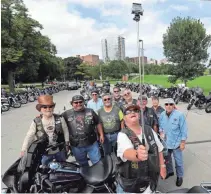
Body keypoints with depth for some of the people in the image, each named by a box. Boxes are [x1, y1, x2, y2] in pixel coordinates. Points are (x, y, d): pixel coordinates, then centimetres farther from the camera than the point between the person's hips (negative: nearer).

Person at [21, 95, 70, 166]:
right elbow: (29, 136, -12)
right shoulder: (36, 122, -14)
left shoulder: (59, 119, -14)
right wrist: (24, 149, -19)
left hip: (59, 151, 0)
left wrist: (67, 144, -2)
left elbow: (65, 131, -5)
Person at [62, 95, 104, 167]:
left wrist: (101, 135, 3)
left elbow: (98, 123, 7)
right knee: (83, 165, 20)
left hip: (92, 143, 0)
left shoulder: (90, 111, 0)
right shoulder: (66, 114, -5)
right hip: (76, 146, 0)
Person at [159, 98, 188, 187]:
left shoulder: (179, 115, -19)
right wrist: (161, 132, -7)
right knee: (167, 159, 23)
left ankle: (180, 176, 38)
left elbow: (184, 130, -14)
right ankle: (169, 171, 48)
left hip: (176, 142, -4)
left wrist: (183, 142, -12)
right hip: (165, 142, 5)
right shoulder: (162, 115, -4)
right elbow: (160, 125, 11)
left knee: (178, 161, 13)